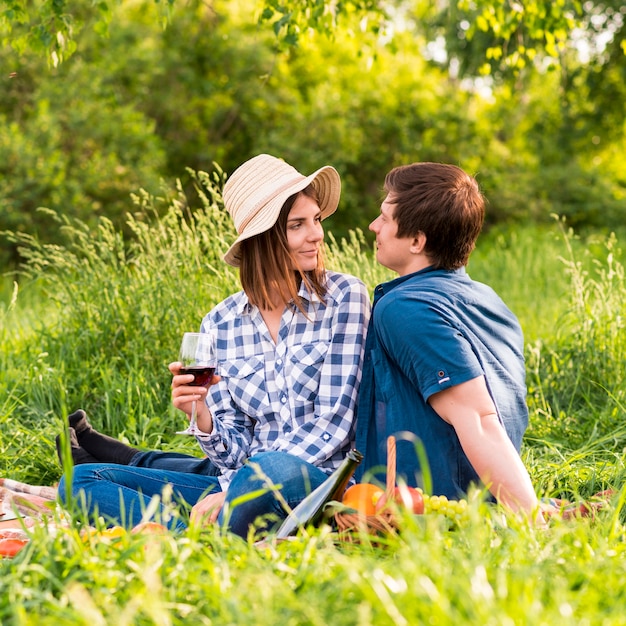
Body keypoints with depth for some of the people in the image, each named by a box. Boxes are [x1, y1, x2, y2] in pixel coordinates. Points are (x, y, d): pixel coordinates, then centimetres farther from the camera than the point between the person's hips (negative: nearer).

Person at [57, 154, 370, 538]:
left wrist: (229, 494, -18)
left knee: (276, 470, -40)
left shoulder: (344, 297, -6)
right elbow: (235, 450, 5)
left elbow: (332, 425, -10)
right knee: (80, 479, -9)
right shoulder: (221, 323, 4)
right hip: (243, 479, 3)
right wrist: (201, 414, -19)